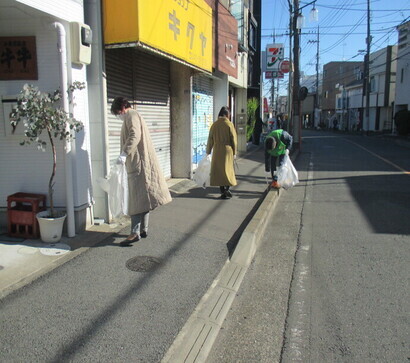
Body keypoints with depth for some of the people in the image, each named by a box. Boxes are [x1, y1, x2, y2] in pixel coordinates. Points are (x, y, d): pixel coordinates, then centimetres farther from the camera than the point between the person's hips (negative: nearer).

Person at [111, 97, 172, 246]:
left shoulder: (131, 116, -7)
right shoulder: (134, 116, 24)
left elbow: (135, 135, -24)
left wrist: (124, 153, -33)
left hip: (138, 164, -10)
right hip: (139, 163, 10)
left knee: (137, 198, -13)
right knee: (142, 197, 11)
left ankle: (135, 232, -14)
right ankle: (143, 229, 17)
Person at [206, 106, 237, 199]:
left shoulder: (214, 125, -1)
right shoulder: (229, 124, -7)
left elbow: (210, 139, 3)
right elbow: (233, 139, -6)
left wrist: (208, 151, 12)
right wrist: (234, 152, 3)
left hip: (217, 151, 2)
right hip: (227, 150, -2)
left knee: (218, 170, 8)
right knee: (227, 169, 9)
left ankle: (223, 191, 8)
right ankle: (227, 189, 2)